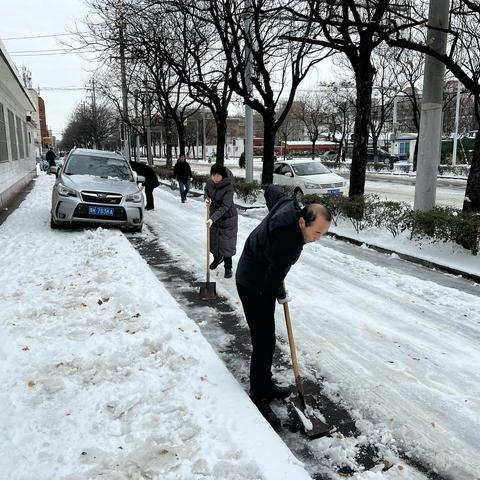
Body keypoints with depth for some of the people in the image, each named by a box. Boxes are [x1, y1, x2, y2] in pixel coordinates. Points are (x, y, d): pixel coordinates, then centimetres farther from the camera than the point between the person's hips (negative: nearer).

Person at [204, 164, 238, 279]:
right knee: (213, 238, 17)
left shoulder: (228, 187, -27)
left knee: (226, 242, -2)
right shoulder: (210, 182, -10)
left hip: (227, 217, -6)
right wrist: (207, 198, -12)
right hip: (214, 214, 6)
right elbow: (206, 190, 13)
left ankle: (228, 268, 13)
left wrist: (213, 218, -38)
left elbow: (225, 207, -30)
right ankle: (217, 258, 44)